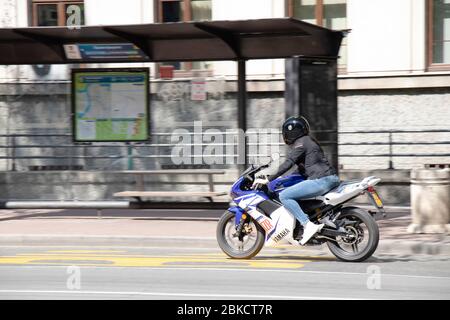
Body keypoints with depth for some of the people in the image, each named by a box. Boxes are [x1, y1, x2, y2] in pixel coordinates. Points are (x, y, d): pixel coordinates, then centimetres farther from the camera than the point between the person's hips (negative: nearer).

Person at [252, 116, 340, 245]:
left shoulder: (300, 143, -5)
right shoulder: (309, 140, 24)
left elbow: (288, 164, -16)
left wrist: (268, 180, -16)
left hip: (321, 180, -11)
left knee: (284, 196, -15)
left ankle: (308, 225, -24)